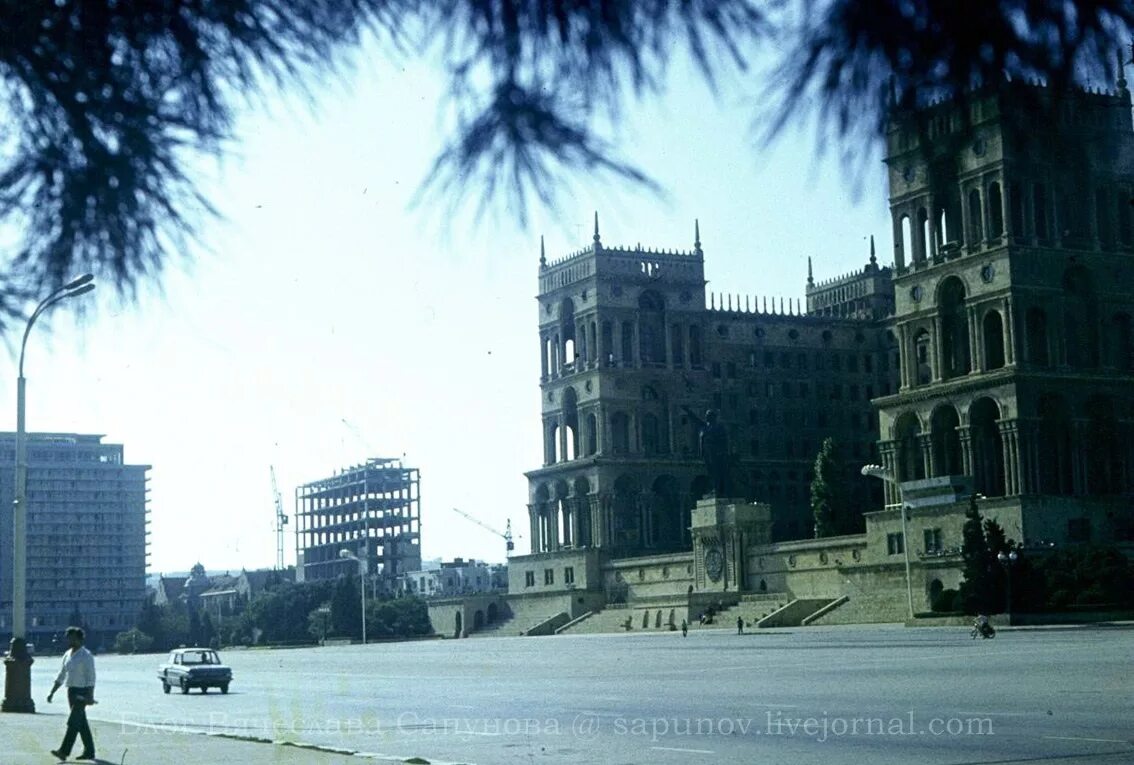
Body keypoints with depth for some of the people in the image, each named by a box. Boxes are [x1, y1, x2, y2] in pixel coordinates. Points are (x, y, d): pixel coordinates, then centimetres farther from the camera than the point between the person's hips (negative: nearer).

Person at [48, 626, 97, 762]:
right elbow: (61, 676, 17)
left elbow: (91, 678, -16)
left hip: (82, 693, -8)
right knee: (81, 723, 11)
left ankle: (64, 751, -17)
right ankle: (89, 752, 17)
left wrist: (90, 697, -23)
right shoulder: (67, 655, 11)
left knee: (73, 722, -13)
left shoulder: (86, 656, -12)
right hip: (71, 691, 8)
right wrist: (52, 692, 12)